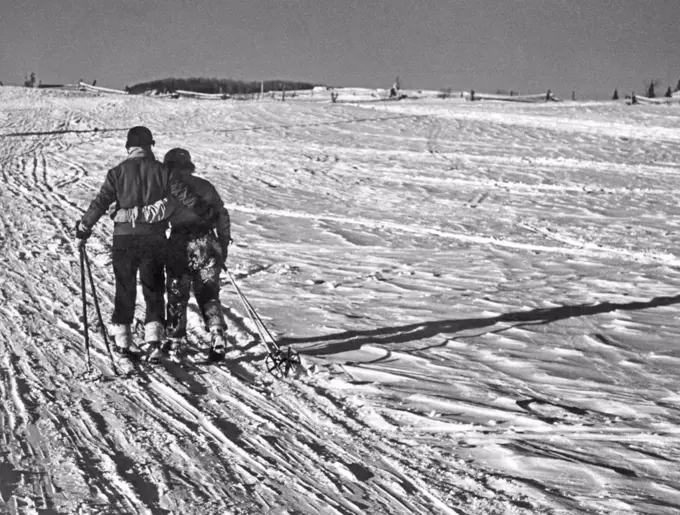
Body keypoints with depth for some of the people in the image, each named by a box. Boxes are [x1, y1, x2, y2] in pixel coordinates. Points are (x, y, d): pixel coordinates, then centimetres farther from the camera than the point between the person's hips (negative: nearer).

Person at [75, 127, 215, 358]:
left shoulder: (118, 172, 0)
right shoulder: (162, 171, 0)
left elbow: (101, 202, -5)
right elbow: (186, 197, -2)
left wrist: (84, 226, 8)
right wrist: (209, 214, 10)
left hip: (124, 238, 0)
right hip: (155, 239, 0)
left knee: (125, 288, 10)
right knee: (154, 288, 11)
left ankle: (121, 336, 10)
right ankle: (153, 329, 0)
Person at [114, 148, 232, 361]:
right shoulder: (206, 187, 11)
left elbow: (159, 211, -21)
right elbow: (222, 215, 12)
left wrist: (126, 214, -16)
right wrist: (224, 244, 20)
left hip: (180, 244, -4)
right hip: (207, 244, 4)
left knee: (176, 295, 9)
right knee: (209, 295, 10)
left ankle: (175, 338, 13)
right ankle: (218, 337, -4)